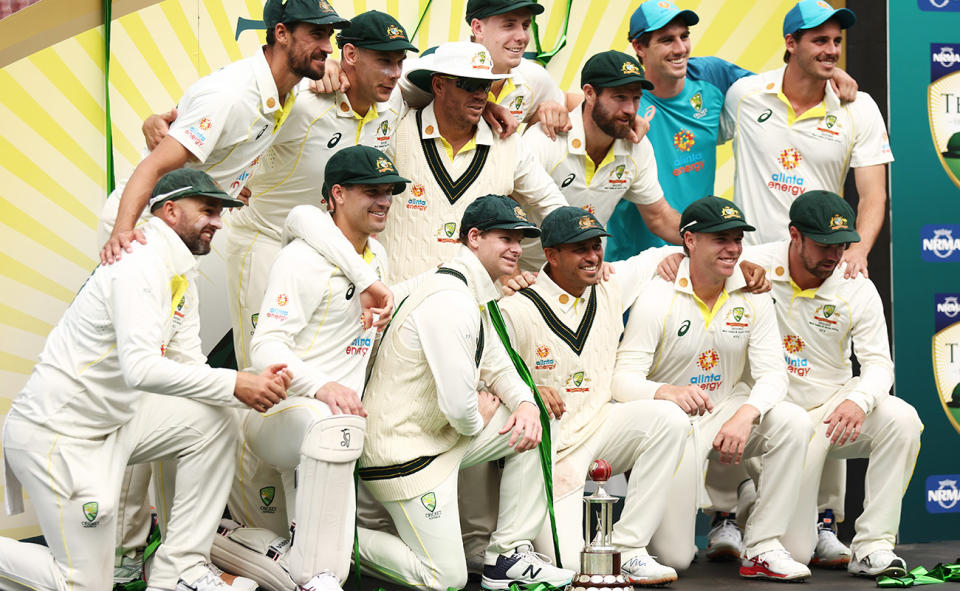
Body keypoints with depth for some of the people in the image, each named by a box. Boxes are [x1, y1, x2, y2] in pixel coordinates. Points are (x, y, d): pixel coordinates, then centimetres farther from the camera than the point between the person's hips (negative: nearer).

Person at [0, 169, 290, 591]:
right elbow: (141, 367, -30)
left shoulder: (182, 277, 12)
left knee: (213, 422, -3)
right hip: (56, 436, -10)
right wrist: (235, 385, -28)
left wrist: (256, 388, -12)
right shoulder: (143, 263, -19)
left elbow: (188, 367, 6)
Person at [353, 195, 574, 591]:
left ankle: (509, 557, 9)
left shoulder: (475, 297, 11)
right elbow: (458, 405, -27)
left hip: (439, 435, 10)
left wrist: (525, 404, -2)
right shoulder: (451, 303, -23)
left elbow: (496, 366, 19)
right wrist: (477, 419, -4)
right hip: (402, 451, -10)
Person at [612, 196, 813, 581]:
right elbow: (624, 379, -19)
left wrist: (745, 416, -30)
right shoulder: (657, 299, -14)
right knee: (673, 558, -13)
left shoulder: (752, 297, -3)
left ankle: (762, 548, -18)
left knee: (794, 423, -28)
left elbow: (772, 373, -8)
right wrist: (668, 392, -42)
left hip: (730, 410, 4)